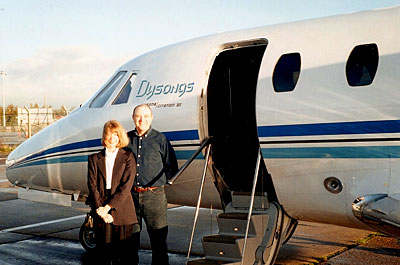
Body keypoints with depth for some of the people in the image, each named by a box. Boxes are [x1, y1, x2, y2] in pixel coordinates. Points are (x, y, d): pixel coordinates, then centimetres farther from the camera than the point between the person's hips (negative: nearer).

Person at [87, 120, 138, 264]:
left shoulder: (128, 157, 6)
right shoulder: (94, 159, 12)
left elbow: (126, 186, -4)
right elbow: (92, 186, 3)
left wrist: (108, 207, -11)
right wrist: (101, 210, -10)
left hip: (122, 211, -1)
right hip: (101, 214, 1)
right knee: (103, 253, 3)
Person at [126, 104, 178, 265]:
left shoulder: (160, 139, 1)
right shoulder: (127, 139, 8)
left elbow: (172, 167, 7)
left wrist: (158, 181, 2)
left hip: (153, 195, -3)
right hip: (131, 195, 3)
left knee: (158, 237, 0)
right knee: (131, 235, 12)